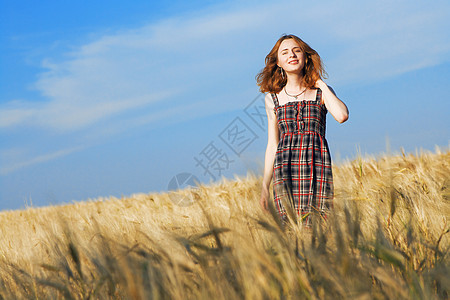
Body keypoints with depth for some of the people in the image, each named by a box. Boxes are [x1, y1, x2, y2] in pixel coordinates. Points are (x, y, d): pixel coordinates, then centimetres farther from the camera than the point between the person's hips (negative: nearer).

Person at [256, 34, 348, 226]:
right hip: (285, 166, 1)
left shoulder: (321, 92, 11)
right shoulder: (273, 98, 14)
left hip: (317, 163, -1)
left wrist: (321, 84, 2)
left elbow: (342, 116, -10)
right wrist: (265, 186, 11)